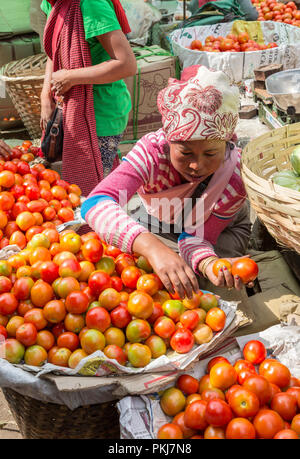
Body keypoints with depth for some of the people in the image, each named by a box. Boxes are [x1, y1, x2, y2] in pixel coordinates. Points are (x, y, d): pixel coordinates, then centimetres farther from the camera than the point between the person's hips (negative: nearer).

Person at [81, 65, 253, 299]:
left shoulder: (235, 177, -37)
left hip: (222, 229, -1)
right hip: (158, 221, 2)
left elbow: (196, 236, -31)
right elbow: (96, 203, -56)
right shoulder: (152, 151, -40)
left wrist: (208, 263, -58)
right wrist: (152, 247, -73)